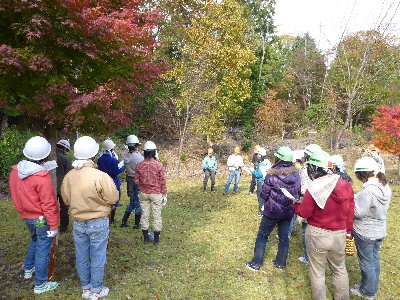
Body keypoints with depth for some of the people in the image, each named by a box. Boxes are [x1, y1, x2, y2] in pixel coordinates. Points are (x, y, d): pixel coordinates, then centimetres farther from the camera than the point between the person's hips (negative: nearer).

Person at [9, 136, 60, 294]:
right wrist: (53, 225, -15)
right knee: (43, 250, 6)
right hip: (42, 219, -8)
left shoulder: (15, 171, -4)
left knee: (35, 241, 31)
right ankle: (40, 284, 19)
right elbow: (48, 204, -22)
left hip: (26, 216, 8)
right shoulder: (42, 177, -27)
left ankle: (28, 269, 47)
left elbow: (15, 196, 9)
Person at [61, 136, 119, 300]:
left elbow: (67, 199, 4)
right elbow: (113, 198, -15)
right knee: (97, 258, 11)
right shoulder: (100, 176, -24)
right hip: (98, 223, -4)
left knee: (82, 257, 18)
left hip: (78, 223, 5)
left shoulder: (68, 176, -8)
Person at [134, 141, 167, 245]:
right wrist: (164, 194, 0)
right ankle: (156, 239, 15)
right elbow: (163, 181, -9)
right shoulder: (158, 165, -13)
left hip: (144, 193, 3)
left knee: (144, 214, 13)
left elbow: (136, 181, 2)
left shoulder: (140, 165, -5)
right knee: (157, 215, 7)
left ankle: (146, 238, 22)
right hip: (156, 193, -3)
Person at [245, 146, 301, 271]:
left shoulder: (272, 174, -19)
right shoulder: (296, 174, -7)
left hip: (272, 210, -4)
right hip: (288, 211, 4)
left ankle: (256, 263, 13)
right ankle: (281, 262, 28)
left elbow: (264, 194, -13)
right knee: (284, 237, 17)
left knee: (262, 236, 8)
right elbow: (298, 193, 2)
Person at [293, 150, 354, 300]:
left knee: (317, 271, 14)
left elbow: (304, 212, -12)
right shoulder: (346, 185, -5)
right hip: (339, 235, 5)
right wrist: (348, 230, 17)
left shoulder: (314, 188, -20)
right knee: (340, 269, 24)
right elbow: (350, 212, 4)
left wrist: (295, 205, 8)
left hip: (317, 235, -4)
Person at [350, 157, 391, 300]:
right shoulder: (385, 187, -2)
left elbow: (358, 212, -25)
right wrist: (358, 199, 5)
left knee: (367, 262, 9)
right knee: (374, 259, 22)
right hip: (380, 230, 8)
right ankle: (372, 288, 39)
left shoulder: (367, 190, -30)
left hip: (365, 233, -8)